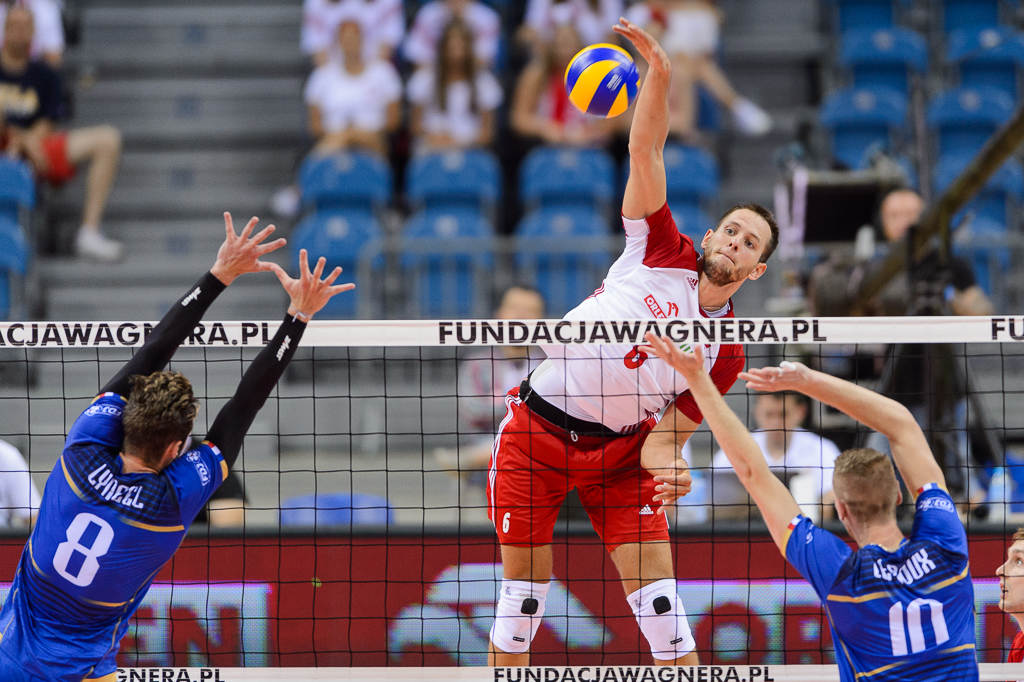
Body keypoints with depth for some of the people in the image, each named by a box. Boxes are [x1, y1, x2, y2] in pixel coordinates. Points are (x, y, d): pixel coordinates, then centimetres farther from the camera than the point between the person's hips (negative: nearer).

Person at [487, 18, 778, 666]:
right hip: (537, 431, -1)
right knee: (524, 586, 1)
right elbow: (645, 149, -13)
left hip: (619, 452, 1)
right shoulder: (664, 253, -5)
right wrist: (659, 73, -29)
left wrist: (667, 470, -28)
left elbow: (666, 437, -4)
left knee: (657, 588, -9)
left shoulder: (726, 352, -3)